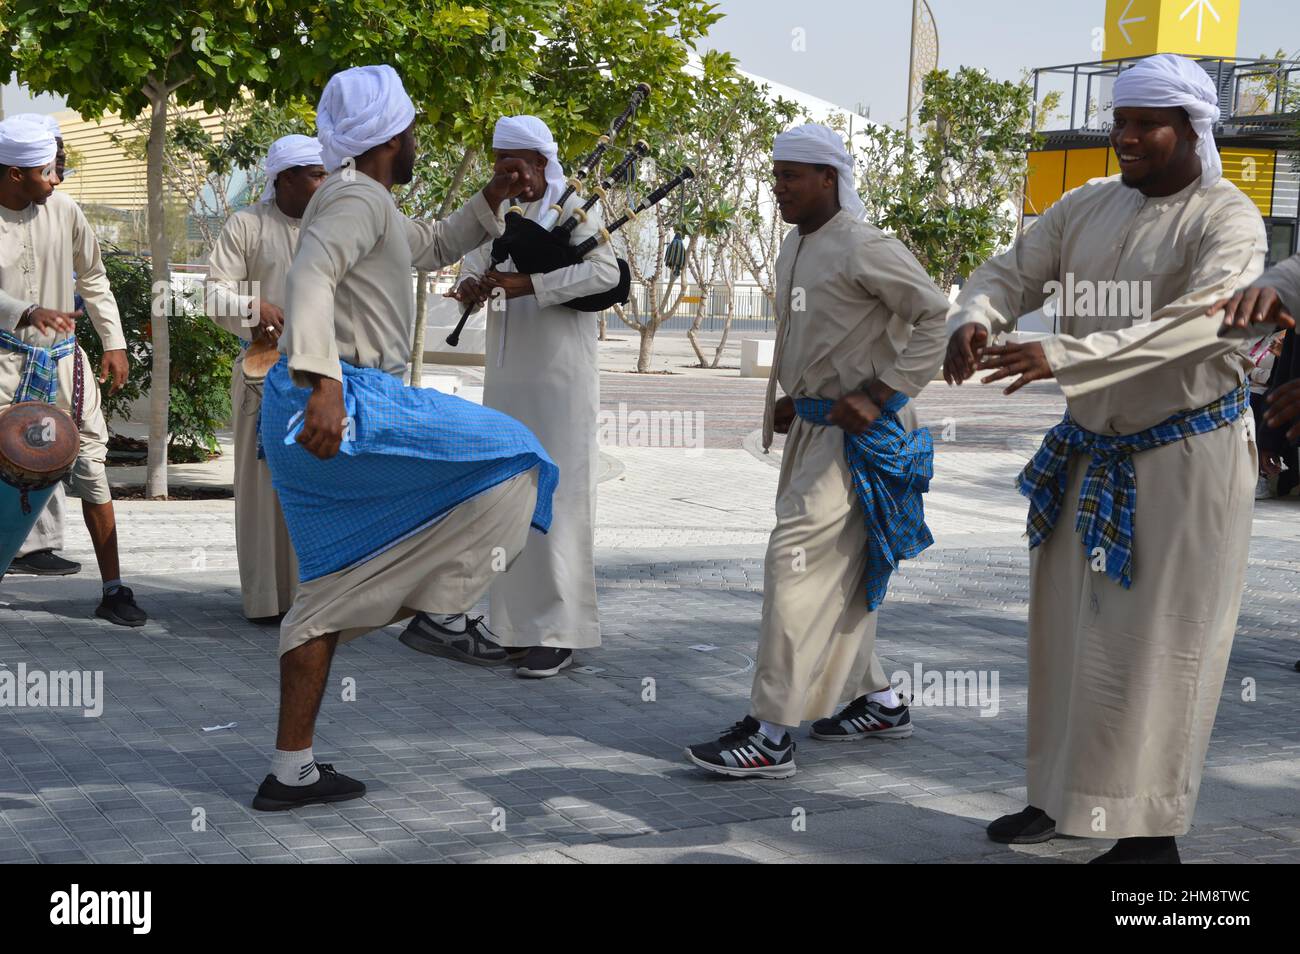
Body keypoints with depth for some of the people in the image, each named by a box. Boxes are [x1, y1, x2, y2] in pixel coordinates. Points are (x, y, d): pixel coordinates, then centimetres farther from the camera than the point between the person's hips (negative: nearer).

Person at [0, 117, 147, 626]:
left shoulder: (62, 210, 1)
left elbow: (93, 279, 12)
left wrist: (114, 344, 9)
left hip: (62, 357, 3)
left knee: (90, 465, 2)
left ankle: (113, 589, 8)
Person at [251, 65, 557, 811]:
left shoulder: (363, 204, 23)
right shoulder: (358, 198, -9)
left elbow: (434, 247, 39)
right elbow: (310, 278, -26)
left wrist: (493, 199, 25)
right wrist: (323, 384, -39)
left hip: (317, 413, 10)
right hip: (342, 408, -10)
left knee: (334, 585, 12)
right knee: (503, 457, 2)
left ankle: (291, 771, 13)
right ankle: (428, 591, 3)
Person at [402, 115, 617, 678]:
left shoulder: (572, 209, -6)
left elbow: (606, 270, -21)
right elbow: (474, 260, 11)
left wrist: (529, 286, -27)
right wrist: (471, 285, -14)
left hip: (560, 378, -7)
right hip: (507, 375, 7)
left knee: (558, 498, -7)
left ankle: (560, 633, -3)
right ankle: (516, 625, 15)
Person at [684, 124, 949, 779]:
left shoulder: (863, 248, -15)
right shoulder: (794, 249, 13)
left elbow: (936, 316, -16)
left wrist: (881, 394, -20)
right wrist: (791, 401, 14)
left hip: (858, 432, -10)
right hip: (815, 425, 10)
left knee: (798, 561, -13)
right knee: (840, 572, 16)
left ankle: (771, 735, -11)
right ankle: (879, 701, 32)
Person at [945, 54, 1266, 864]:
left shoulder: (1228, 220, -15)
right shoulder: (1087, 207, 7)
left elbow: (1196, 323, -30)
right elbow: (1011, 273, 5)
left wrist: (1061, 358, -39)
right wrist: (976, 320, -20)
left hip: (1186, 454, -7)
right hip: (1093, 453, 7)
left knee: (1159, 643, -3)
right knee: (1071, 627, 13)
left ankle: (1150, 832, 6)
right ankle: (1066, 797, 27)